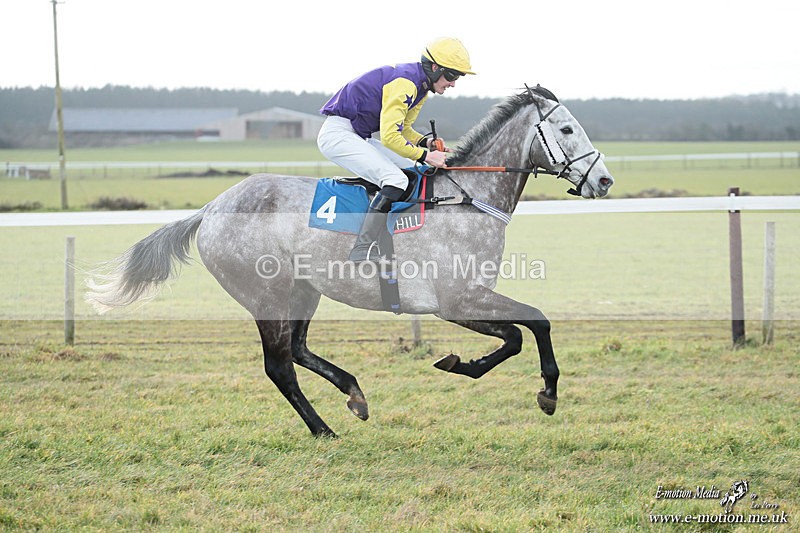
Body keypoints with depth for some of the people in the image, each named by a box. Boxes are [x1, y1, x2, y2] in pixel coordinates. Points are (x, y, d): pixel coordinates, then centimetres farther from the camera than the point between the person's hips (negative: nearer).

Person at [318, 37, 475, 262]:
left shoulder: (420, 85, 10)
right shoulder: (405, 83, -22)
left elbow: (403, 129, 18)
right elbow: (389, 136, -26)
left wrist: (425, 142, 1)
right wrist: (425, 155, -20)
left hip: (358, 137, 11)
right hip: (338, 132, -11)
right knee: (396, 180, -23)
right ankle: (363, 251, -28)